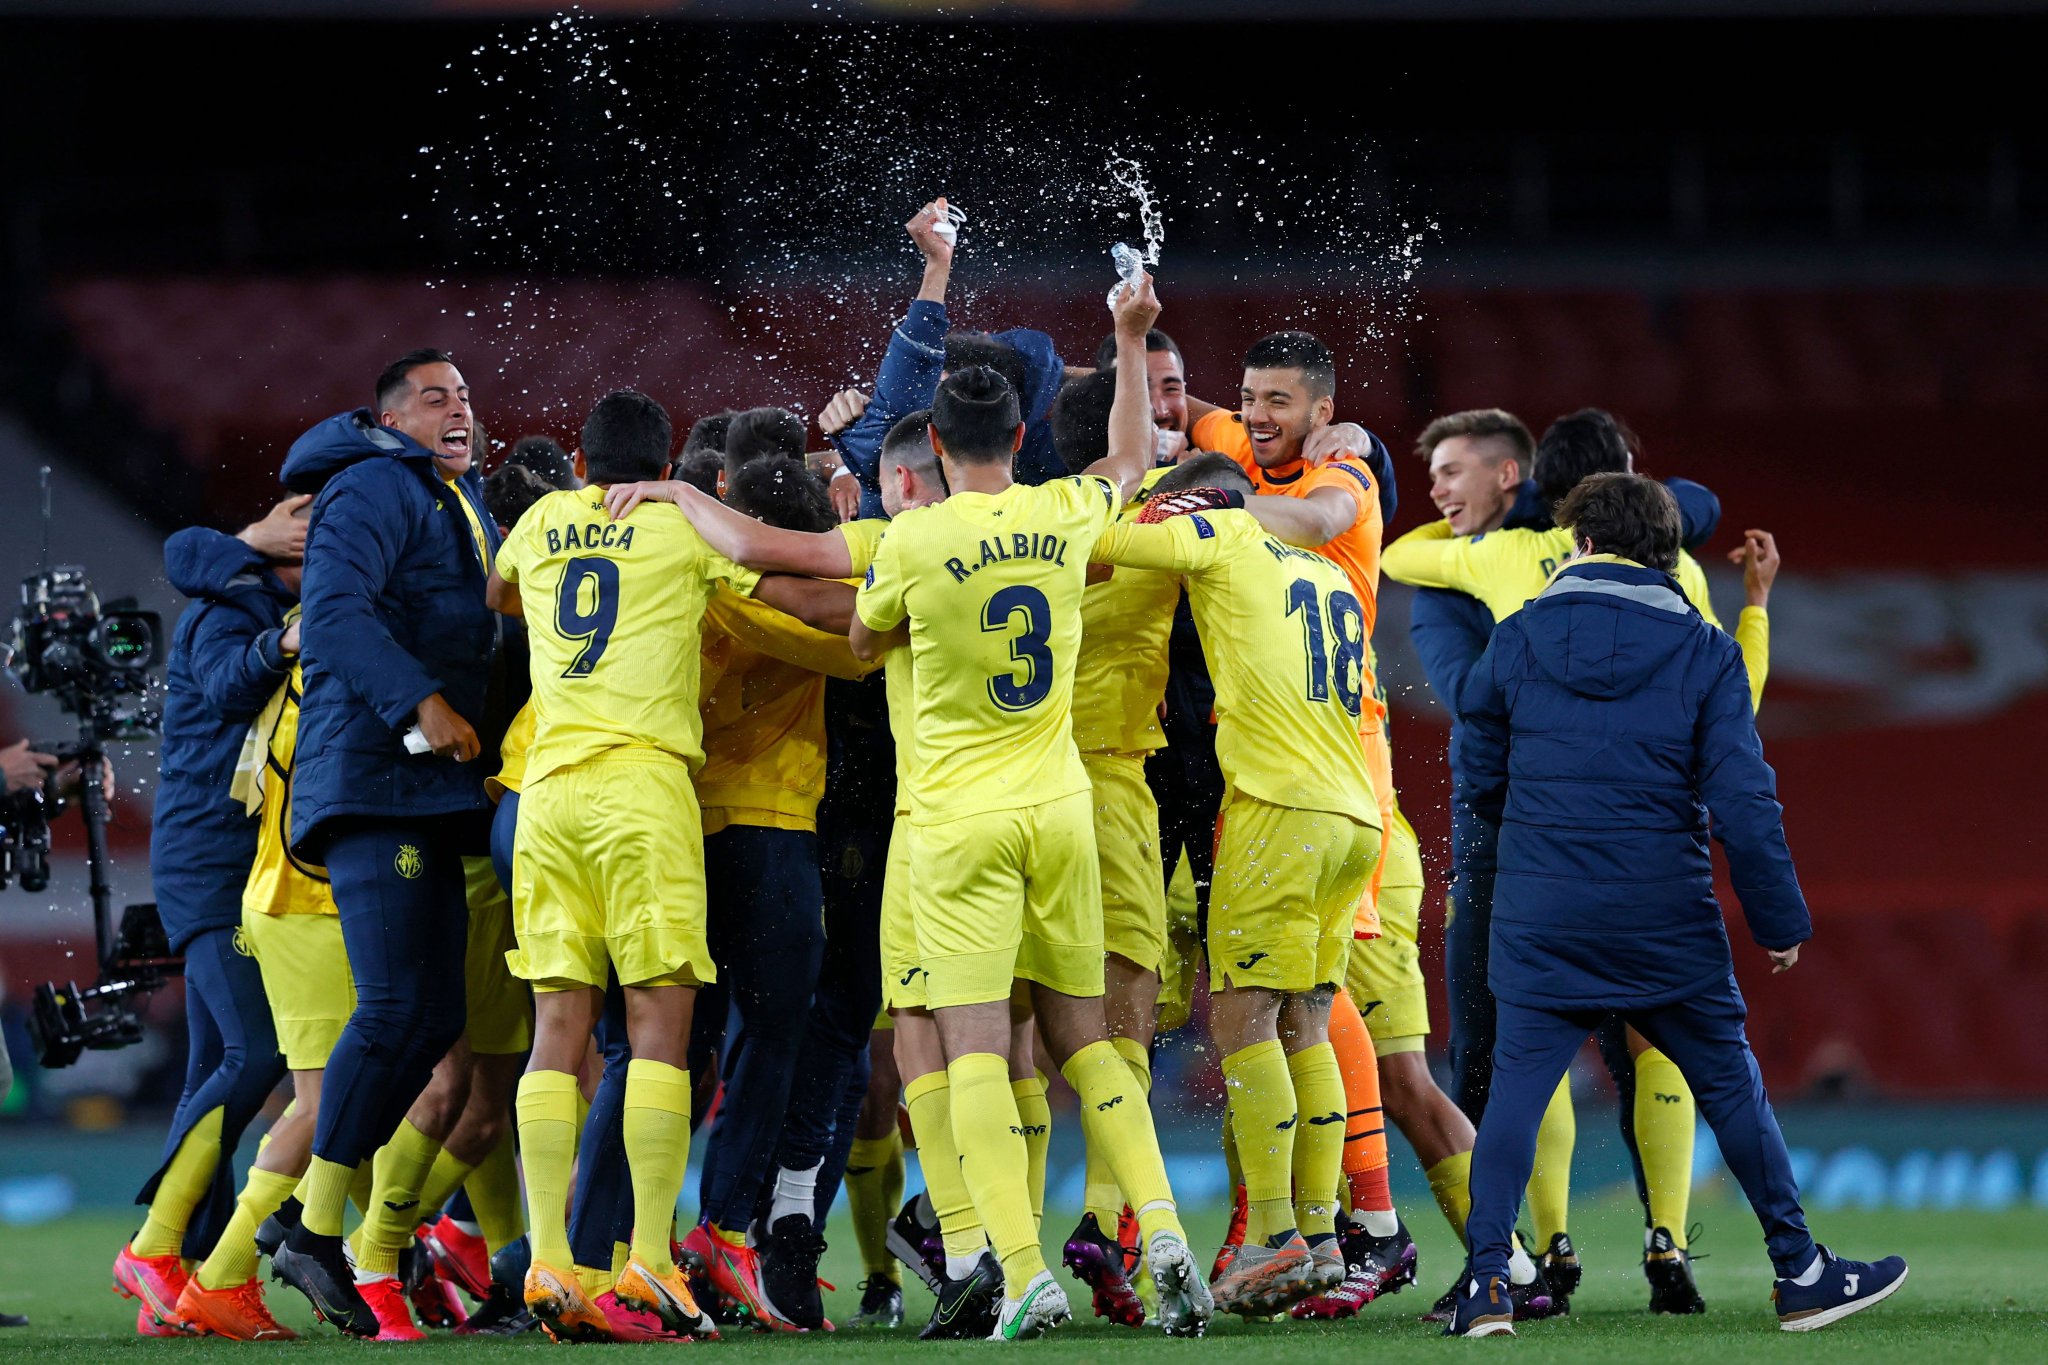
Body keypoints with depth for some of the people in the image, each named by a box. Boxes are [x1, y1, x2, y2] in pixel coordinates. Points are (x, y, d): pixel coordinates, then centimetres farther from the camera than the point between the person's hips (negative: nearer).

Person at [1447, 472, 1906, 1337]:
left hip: (1539, 919, 1)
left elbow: (1478, 779, 13)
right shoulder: (1705, 654, -3)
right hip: (1665, 919, 0)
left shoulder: (1516, 640, 2)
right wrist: (1781, 922, 3)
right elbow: (1743, 802, -7)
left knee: (1515, 1092, 3)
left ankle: (1487, 1280, -9)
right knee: (1731, 1087, 11)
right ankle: (1801, 1275, 17)